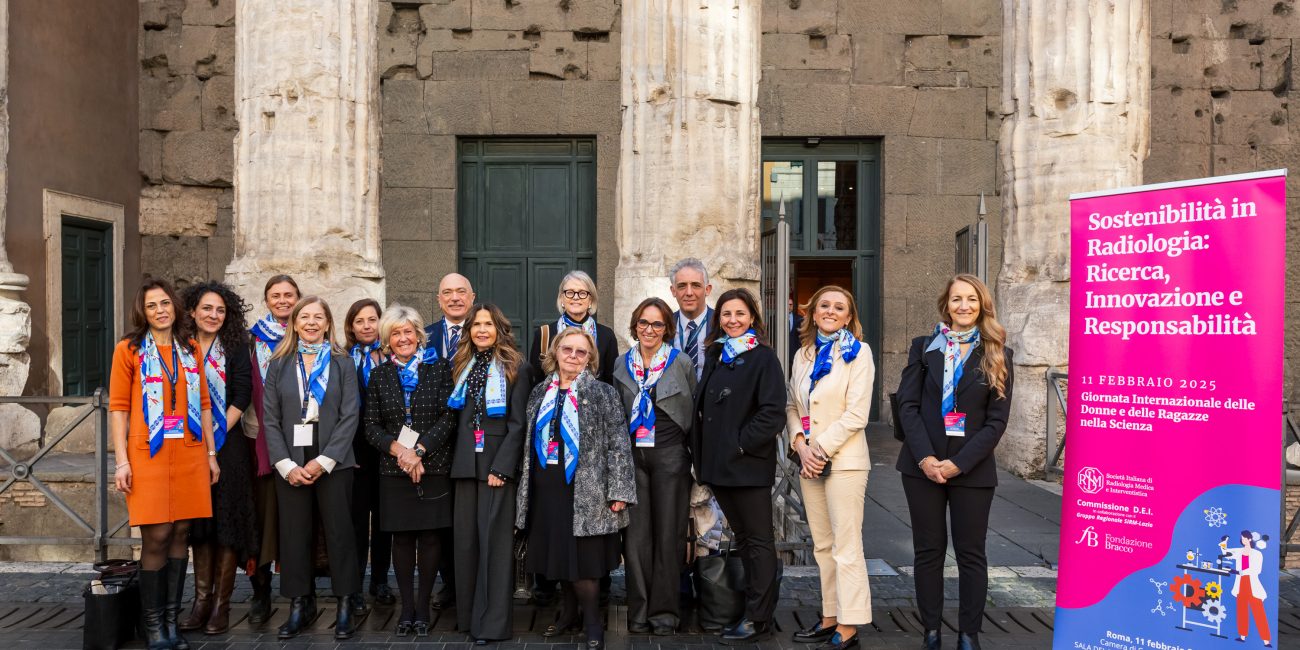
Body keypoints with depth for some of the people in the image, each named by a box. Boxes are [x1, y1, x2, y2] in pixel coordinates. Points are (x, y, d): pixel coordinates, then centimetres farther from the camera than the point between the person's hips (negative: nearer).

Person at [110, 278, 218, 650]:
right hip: (148, 454, -4)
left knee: (181, 534, 5)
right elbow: (118, 407, -2)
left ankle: (171, 620, 14)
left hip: (190, 454, 4)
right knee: (156, 537, -4)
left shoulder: (190, 350, 12)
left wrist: (211, 453, 10)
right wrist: (122, 461, -9)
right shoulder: (128, 350, 1)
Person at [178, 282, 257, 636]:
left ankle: (221, 604, 5)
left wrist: (216, 438, -12)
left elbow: (241, 396, -6)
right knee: (199, 522, 8)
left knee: (227, 520, -2)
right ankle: (201, 600, 15)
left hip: (227, 445, -3)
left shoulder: (235, 347, 0)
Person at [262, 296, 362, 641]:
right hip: (290, 464, 2)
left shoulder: (342, 363, 5)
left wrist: (324, 461, -11)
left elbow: (349, 416, -2)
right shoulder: (279, 364, 9)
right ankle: (300, 604, 16)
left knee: (339, 531, 1)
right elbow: (270, 419, 3)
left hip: (333, 463, -1)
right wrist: (287, 465, -8)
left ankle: (345, 605, 8)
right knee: (294, 533, 5)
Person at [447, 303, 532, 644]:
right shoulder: (461, 365, 12)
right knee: (466, 539, 7)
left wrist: (501, 467, -14)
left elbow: (518, 423, -7)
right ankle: (467, 614, 18)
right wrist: (456, 460, 2)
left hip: (497, 463, -5)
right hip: (465, 463, 5)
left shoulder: (516, 367, -3)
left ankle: (493, 622, 3)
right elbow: (456, 418, 13)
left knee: (494, 539, -3)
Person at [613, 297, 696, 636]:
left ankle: (664, 612, 11)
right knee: (636, 533, 2)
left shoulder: (682, 363, 1)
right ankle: (639, 611, 12)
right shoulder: (622, 365, 9)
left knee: (668, 533, 2)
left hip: (670, 455, -2)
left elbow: (693, 411, 7)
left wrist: (690, 451, 4)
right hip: (632, 455, 2)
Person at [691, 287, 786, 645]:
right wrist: (701, 452, 9)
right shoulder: (715, 356, 13)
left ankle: (758, 620, 7)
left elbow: (773, 413, -15)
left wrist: (740, 444, -16)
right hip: (718, 464, 7)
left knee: (758, 540, 2)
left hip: (749, 464, -7)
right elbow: (703, 407, 18)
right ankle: (762, 593, 29)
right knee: (742, 538, 16)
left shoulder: (763, 357, -7)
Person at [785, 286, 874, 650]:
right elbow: (792, 406, 13)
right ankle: (830, 618, 20)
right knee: (822, 545, 11)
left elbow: (856, 414, -11)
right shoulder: (803, 354, 14)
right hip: (809, 461, 6)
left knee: (846, 545, -5)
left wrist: (821, 449, -12)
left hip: (843, 460, -6)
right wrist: (801, 445, -4)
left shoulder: (858, 353, -4)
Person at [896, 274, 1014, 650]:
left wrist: (958, 464, -12)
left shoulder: (996, 355, 2)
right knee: (928, 550, 6)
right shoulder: (924, 347, 5)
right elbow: (907, 404, -1)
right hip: (923, 465, 1)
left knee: (971, 553, 5)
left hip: (972, 470, -1)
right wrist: (925, 458, -13)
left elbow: (997, 419, -3)